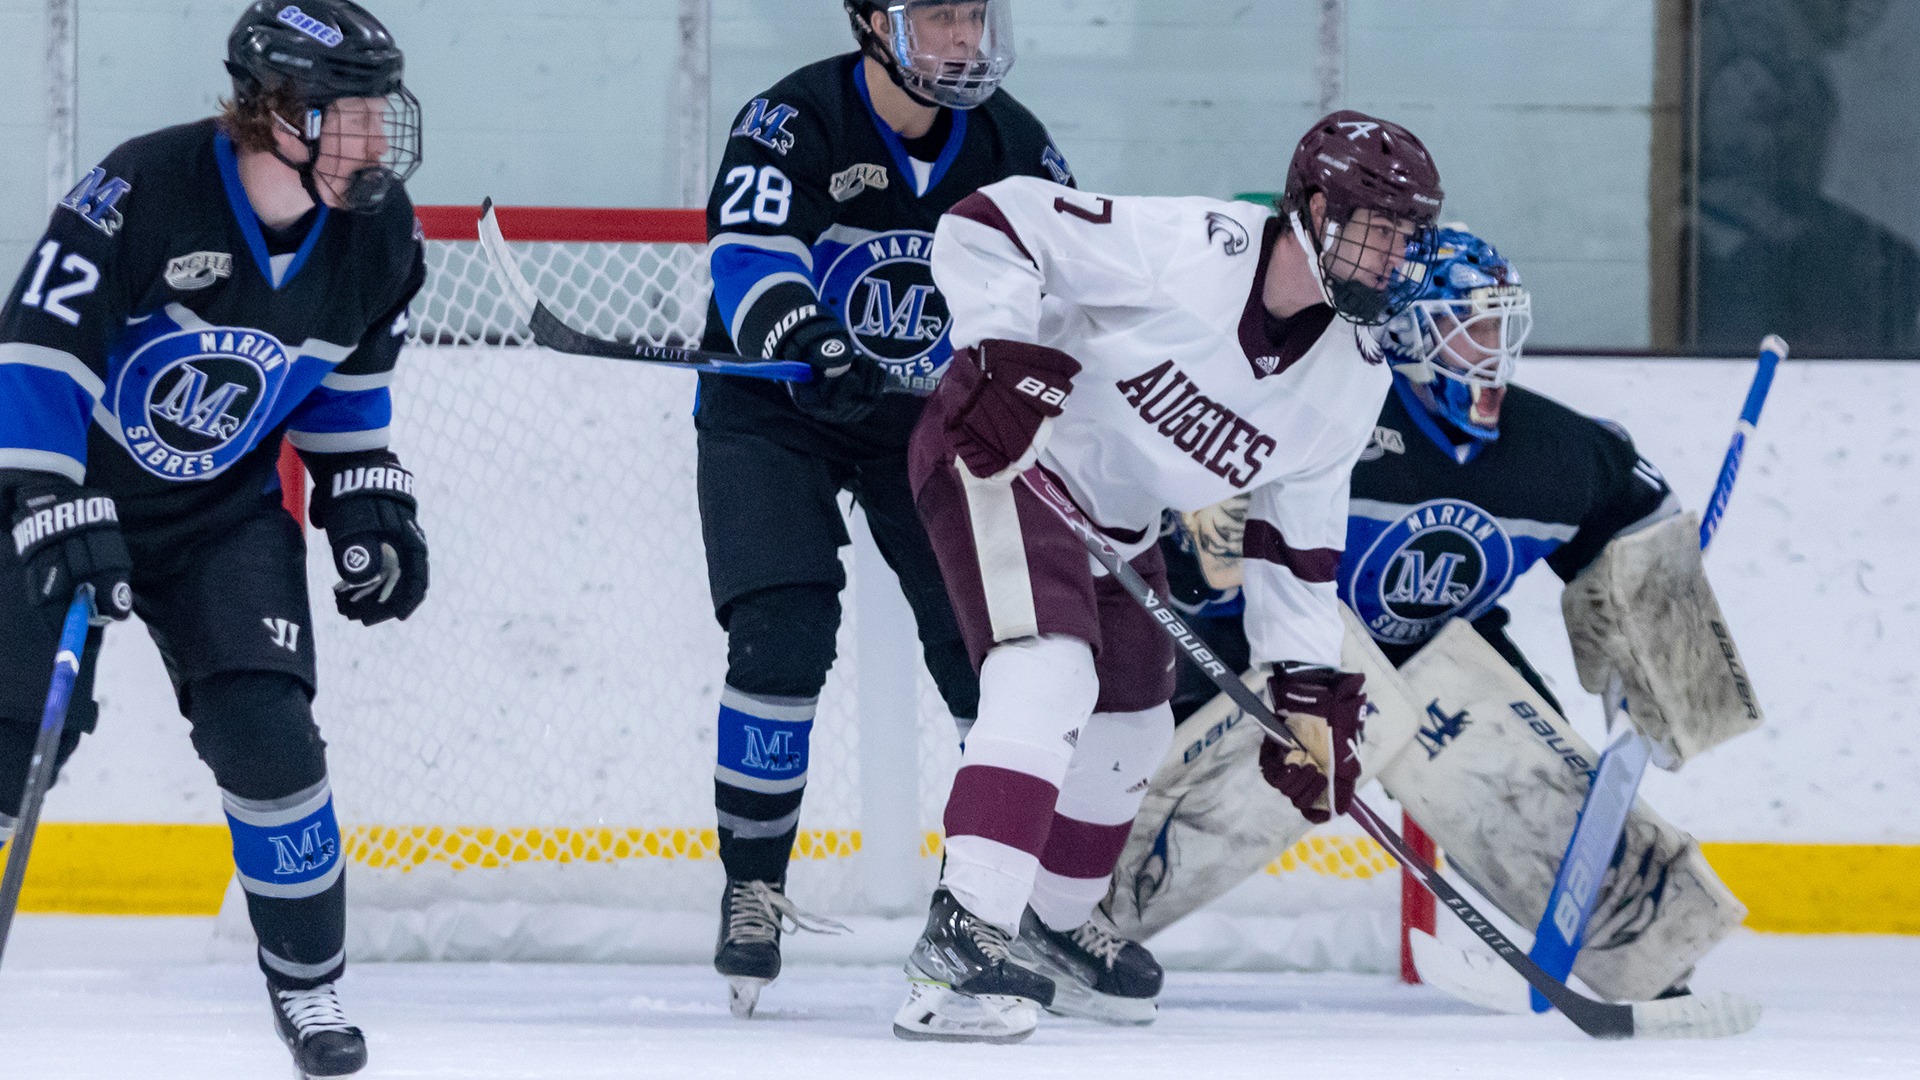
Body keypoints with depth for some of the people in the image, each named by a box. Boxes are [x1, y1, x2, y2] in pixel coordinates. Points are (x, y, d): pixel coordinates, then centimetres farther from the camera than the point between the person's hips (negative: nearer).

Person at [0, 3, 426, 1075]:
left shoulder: (377, 235, -10)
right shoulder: (145, 191, -28)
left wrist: (367, 499, 3)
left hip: (225, 507, 4)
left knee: (267, 734, -10)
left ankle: (309, 984, 6)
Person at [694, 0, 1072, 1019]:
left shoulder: (1012, 145, -5)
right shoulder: (794, 122, -20)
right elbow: (749, 254, -35)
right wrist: (804, 343, -53)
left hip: (934, 413, 4)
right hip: (774, 411, -4)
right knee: (782, 637, -20)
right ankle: (754, 886, -5)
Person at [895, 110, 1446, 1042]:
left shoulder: (1352, 380, -4)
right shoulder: (1188, 249, -27)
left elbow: (1297, 536, 5)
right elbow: (993, 223, -27)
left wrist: (1310, 685, 0)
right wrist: (1004, 356, -35)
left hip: (1117, 513, 9)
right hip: (1000, 455, -9)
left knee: (1129, 731, 18)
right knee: (1049, 673, -28)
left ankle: (1047, 929, 42)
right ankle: (962, 939, -35)